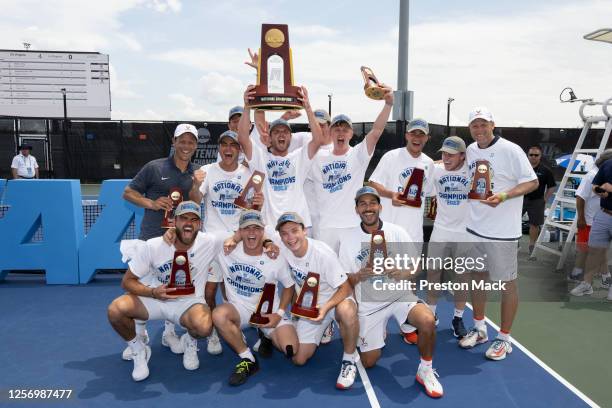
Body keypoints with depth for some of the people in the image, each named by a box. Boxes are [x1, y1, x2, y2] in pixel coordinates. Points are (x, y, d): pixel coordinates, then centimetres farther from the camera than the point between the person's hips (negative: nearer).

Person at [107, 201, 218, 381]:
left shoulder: (210, 243, -16)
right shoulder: (152, 246, -15)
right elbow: (127, 281, -9)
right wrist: (153, 292, -26)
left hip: (189, 302, -1)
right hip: (155, 298, 1)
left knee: (204, 327, -35)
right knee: (115, 309, -27)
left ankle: (190, 342, 8)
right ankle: (139, 350, 5)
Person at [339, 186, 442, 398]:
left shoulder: (397, 232, -6)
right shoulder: (348, 239, -4)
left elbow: (414, 267, -1)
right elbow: (345, 280, -1)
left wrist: (402, 273, -24)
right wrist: (360, 276, -23)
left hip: (399, 295, -1)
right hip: (368, 303, 1)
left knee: (428, 321, -31)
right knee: (368, 362, 2)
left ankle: (425, 371, -3)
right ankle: (379, 332, 36)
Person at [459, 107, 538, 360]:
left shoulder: (510, 150, -12)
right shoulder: (470, 150, 6)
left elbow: (532, 182, -11)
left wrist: (503, 196, -24)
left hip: (502, 231, -6)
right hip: (475, 228, 6)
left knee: (506, 283, 5)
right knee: (476, 276, 15)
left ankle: (504, 339, 21)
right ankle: (479, 329, 33)